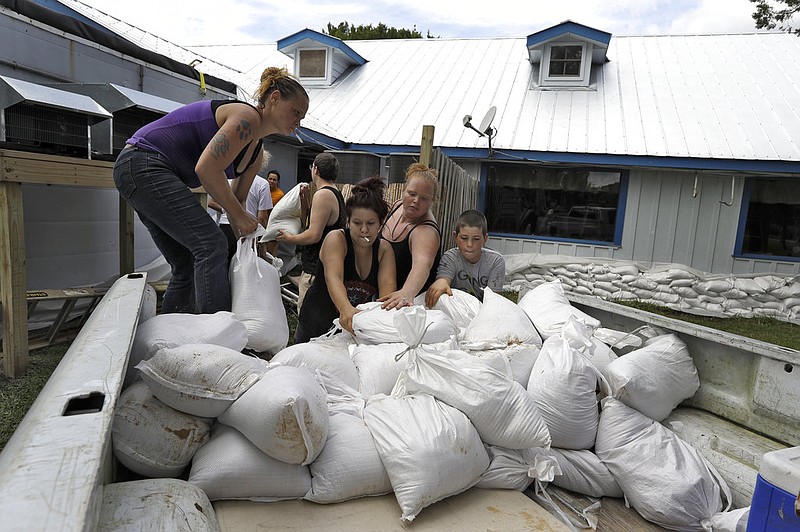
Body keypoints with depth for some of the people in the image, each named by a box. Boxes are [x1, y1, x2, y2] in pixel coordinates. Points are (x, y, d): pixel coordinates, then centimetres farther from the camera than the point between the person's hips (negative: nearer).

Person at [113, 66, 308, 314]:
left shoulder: (257, 153, 13)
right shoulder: (247, 117, -15)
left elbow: (235, 200, 17)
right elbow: (206, 168, -24)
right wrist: (240, 216, -16)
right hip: (143, 165, -10)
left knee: (188, 265, 10)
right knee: (211, 245, -19)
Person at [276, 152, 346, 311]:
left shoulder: (323, 195, -15)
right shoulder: (337, 194, 15)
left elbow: (314, 235, -21)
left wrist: (289, 238, -6)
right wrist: (306, 199, 15)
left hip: (315, 271, -10)